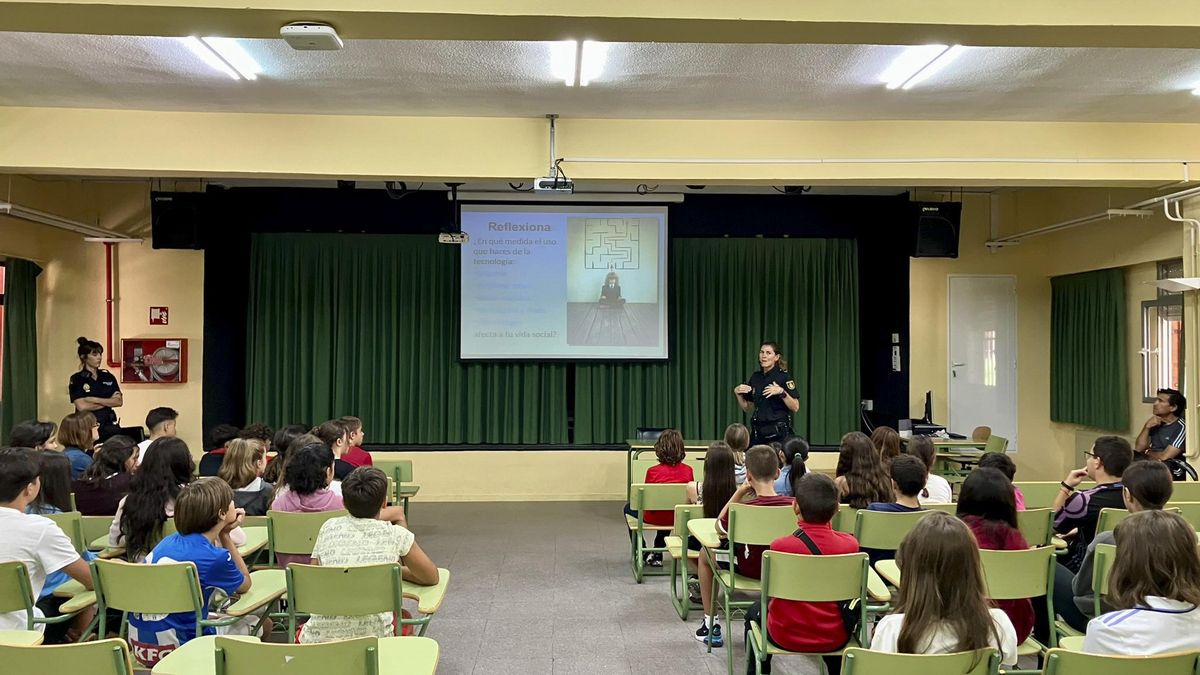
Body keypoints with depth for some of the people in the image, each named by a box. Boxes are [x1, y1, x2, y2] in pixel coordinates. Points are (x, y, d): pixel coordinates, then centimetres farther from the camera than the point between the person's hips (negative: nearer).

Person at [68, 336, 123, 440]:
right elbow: (82, 406, -11)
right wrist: (108, 402, -4)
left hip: (109, 425, 3)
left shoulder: (108, 376, 11)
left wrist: (94, 399, -9)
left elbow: (119, 401, 1)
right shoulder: (77, 379, 1)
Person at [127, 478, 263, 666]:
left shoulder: (170, 540, 2)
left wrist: (224, 533, 9)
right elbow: (244, 585, 6)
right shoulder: (215, 557, -17)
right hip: (177, 649, -7)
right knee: (261, 624, 12)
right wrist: (226, 535, 7)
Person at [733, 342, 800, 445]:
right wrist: (737, 393, 0)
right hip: (758, 432, 5)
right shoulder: (755, 377, 10)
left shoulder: (784, 377, -6)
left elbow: (795, 407, -11)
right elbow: (747, 408, 15)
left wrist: (782, 392, -23)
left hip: (778, 432, -5)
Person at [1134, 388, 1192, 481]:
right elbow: (1138, 449, 2)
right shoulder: (1155, 423, 10)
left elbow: (1164, 457, -19)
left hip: (1173, 473, -7)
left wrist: (1147, 452, 2)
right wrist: (1147, 427, -10)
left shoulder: (1181, 428, -14)